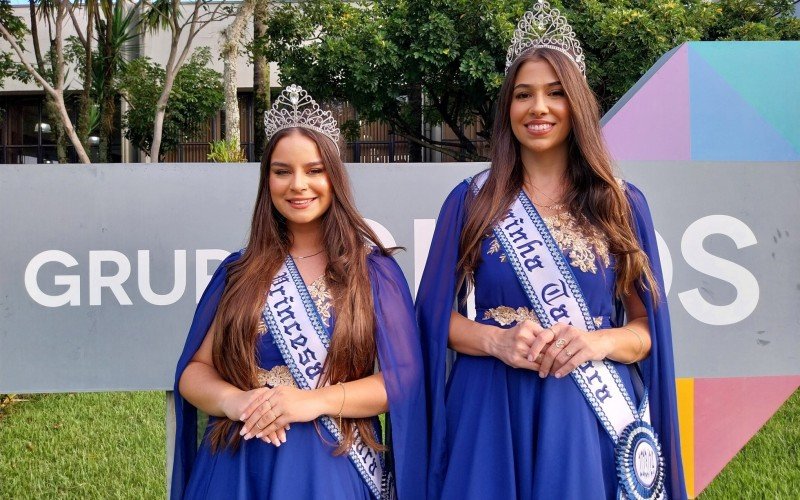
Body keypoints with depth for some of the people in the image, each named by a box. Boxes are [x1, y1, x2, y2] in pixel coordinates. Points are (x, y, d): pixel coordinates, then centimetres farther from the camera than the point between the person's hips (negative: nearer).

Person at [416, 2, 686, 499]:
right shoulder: (471, 200, 3)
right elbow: (436, 312, 3)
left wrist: (598, 343, -15)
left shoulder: (623, 204, 5)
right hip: (492, 414, 0)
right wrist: (495, 340, -15)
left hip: (592, 418, 1)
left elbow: (646, 326, 5)